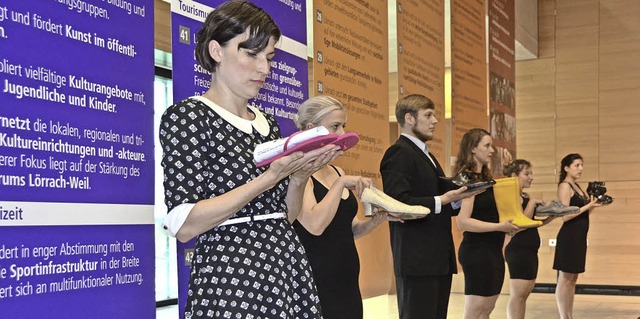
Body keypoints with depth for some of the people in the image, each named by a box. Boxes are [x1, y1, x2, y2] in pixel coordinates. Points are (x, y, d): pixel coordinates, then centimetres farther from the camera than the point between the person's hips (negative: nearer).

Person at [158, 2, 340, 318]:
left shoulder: (268, 124, 12)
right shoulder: (186, 115, -8)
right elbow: (185, 225, -17)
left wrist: (298, 176, -5)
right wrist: (270, 177, -20)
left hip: (289, 269, 7)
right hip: (231, 279, -7)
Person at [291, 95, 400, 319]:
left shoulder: (336, 172, 12)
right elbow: (315, 225, -25)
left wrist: (377, 219, 0)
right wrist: (341, 183, -18)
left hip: (347, 281, 8)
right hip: (316, 283, -8)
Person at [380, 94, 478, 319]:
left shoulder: (427, 156, 21)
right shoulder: (398, 153, -9)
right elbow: (398, 204, -21)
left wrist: (456, 198, 3)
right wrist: (441, 201, -22)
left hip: (440, 258, 9)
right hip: (416, 261, -9)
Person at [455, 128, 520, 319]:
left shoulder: (485, 178, 14)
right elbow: (463, 222, -22)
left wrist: (510, 223, 6)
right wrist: (500, 227, -23)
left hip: (493, 250, 9)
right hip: (477, 251, -9)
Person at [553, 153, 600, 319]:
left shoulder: (576, 186, 16)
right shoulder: (564, 186, -11)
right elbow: (565, 216, -19)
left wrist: (594, 203, 5)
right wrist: (588, 205, -17)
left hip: (579, 237, 10)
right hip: (569, 237, -10)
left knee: (572, 279, 11)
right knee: (565, 279, -6)